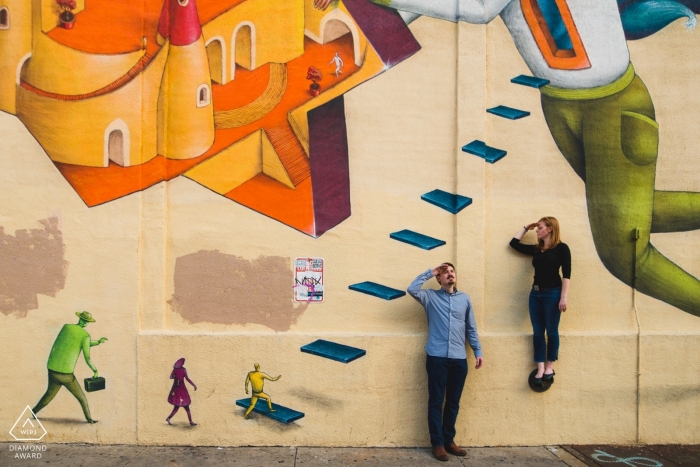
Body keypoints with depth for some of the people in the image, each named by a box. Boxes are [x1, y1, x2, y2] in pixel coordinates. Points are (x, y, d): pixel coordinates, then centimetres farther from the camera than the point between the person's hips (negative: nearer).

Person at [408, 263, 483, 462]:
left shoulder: (464, 298, 13)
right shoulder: (430, 296, 5)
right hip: (437, 357, -3)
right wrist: (430, 273, -3)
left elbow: (471, 328, 15)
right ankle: (437, 443, 11)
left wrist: (478, 351, 8)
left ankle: (449, 440, 23)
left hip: (459, 358, 3)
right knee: (436, 401, 2)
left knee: (453, 402, 11)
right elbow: (412, 289, -13)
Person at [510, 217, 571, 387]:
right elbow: (514, 243, 20)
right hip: (535, 293, 5)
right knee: (537, 332, 4)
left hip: (552, 294, -5)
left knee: (551, 331, 5)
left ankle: (550, 367, 17)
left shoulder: (561, 248, -4)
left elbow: (566, 275, -8)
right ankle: (540, 368, 9)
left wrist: (563, 298, -14)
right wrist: (526, 227, 18)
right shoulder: (536, 249, 11)